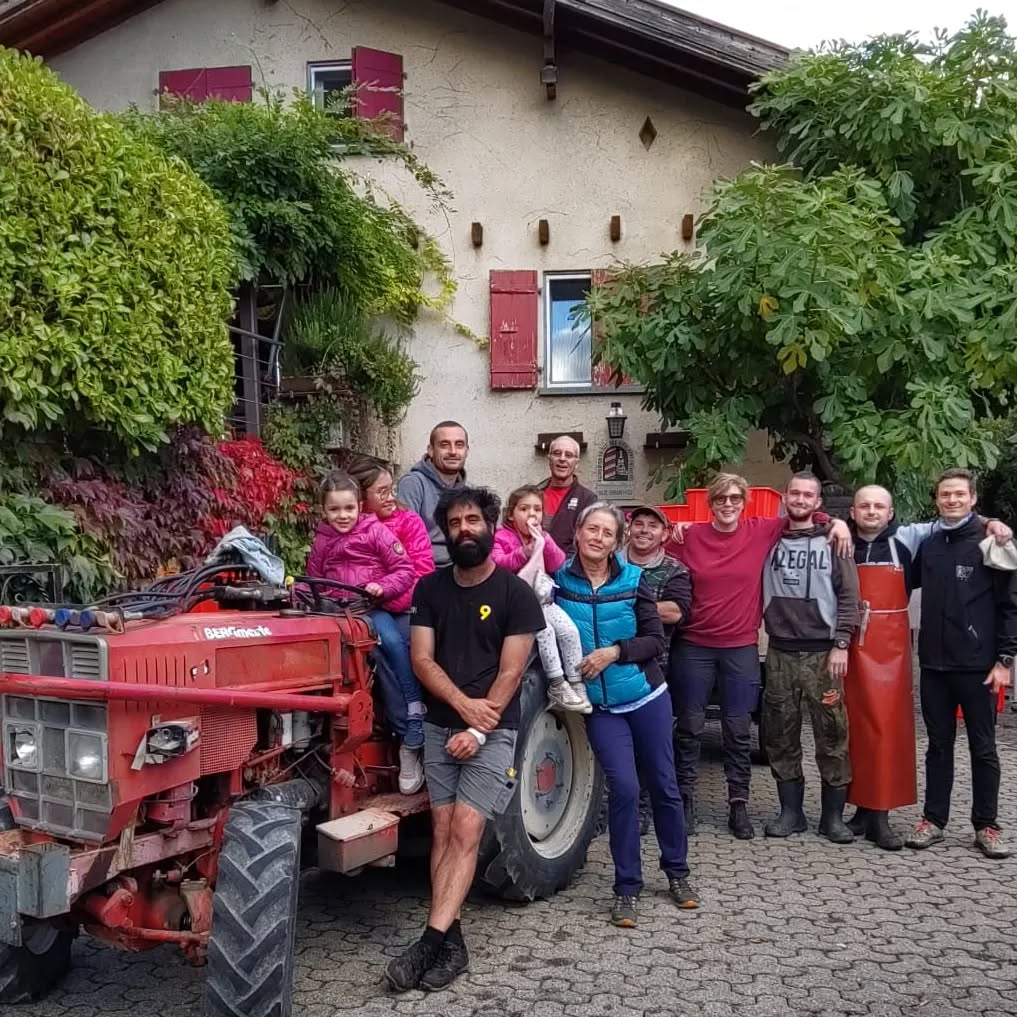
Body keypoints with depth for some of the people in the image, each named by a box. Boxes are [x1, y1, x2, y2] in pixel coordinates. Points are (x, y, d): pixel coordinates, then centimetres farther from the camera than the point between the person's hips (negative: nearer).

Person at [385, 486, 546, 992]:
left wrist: (478, 729, -16)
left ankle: (431, 941, -11)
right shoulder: (430, 588, 4)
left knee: (465, 831, -10)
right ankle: (451, 938, 7)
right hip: (441, 725, 4)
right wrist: (462, 704, -18)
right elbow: (421, 660, -3)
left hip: (492, 731, -4)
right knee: (443, 830, 2)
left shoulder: (515, 592, -6)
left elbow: (510, 672, -10)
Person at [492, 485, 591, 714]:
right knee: (544, 630, -27)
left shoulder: (542, 538, 15)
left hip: (543, 600, 6)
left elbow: (558, 565, 2)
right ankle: (556, 685, -19)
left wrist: (543, 540, -11)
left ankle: (576, 683, -4)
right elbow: (497, 564, -20)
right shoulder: (502, 536, -2)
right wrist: (526, 551, -26)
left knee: (569, 629, -13)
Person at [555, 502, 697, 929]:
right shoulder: (559, 580, -5)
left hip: (646, 696, 1)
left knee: (663, 785, 9)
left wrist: (614, 652, -18)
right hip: (599, 706, -1)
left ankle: (677, 872, 30)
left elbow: (656, 641, -5)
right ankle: (627, 887, 6)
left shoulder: (632, 579, -6)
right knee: (623, 787, -10)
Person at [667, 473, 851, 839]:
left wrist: (836, 522, -2)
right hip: (693, 646, 0)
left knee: (738, 730, 7)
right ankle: (685, 800, 18)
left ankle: (738, 805, 17)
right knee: (689, 727, 7)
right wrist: (671, 540, -9)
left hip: (741, 648, 1)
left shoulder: (762, 532, -1)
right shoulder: (690, 535, -3)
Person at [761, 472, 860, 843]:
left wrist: (841, 645, -9)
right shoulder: (769, 541, 9)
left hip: (823, 653, -2)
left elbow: (849, 596, -2)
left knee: (832, 734, -2)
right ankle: (791, 811, 15)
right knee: (780, 735, 5)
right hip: (779, 652, 2)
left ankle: (833, 815, 8)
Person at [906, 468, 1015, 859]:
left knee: (983, 748, 6)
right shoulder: (927, 545, 9)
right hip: (934, 665, 4)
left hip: (978, 665, -4)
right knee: (939, 745, 11)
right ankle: (933, 819, 18)